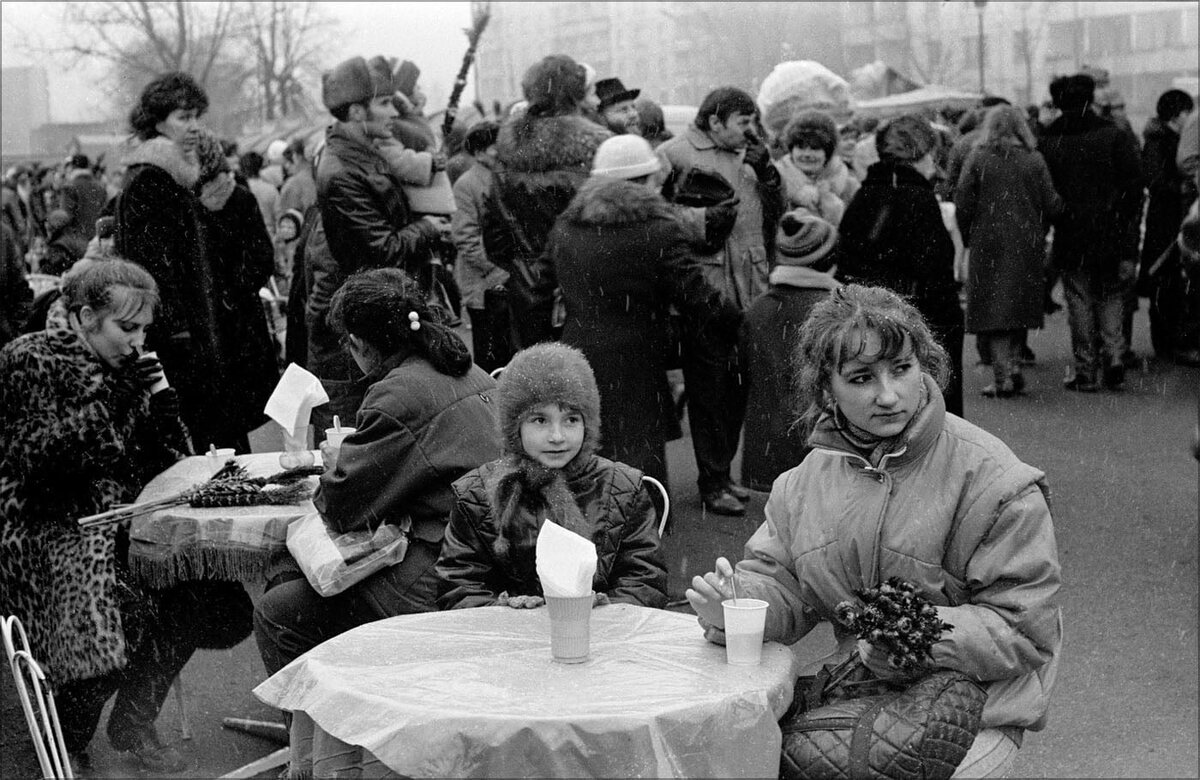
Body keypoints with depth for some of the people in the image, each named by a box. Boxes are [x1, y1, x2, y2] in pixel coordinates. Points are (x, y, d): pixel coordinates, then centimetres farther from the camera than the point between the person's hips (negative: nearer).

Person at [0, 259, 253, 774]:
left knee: (212, 588, -16)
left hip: (120, 523, 6)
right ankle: (67, 745, -8)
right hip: (47, 530, -6)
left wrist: (161, 395, -6)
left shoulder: (126, 366, 13)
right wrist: (110, 400, -22)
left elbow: (172, 463, 11)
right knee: (108, 597, -33)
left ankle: (134, 719, 3)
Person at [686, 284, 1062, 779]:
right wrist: (736, 607, -16)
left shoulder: (991, 480, -15)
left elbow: (1022, 627, -15)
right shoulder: (806, 481, 5)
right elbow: (779, 582, 7)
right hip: (857, 683, 4)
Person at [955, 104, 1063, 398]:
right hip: (1027, 243, 2)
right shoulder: (1034, 161, 0)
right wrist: (1038, 233, 14)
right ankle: (1014, 363, 10)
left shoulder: (977, 159, -5)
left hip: (988, 243, -2)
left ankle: (1003, 377, -5)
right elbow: (1051, 205, -1)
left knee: (993, 310, 2)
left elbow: (963, 205, -7)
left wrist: (967, 237, 7)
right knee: (1020, 305, 17)